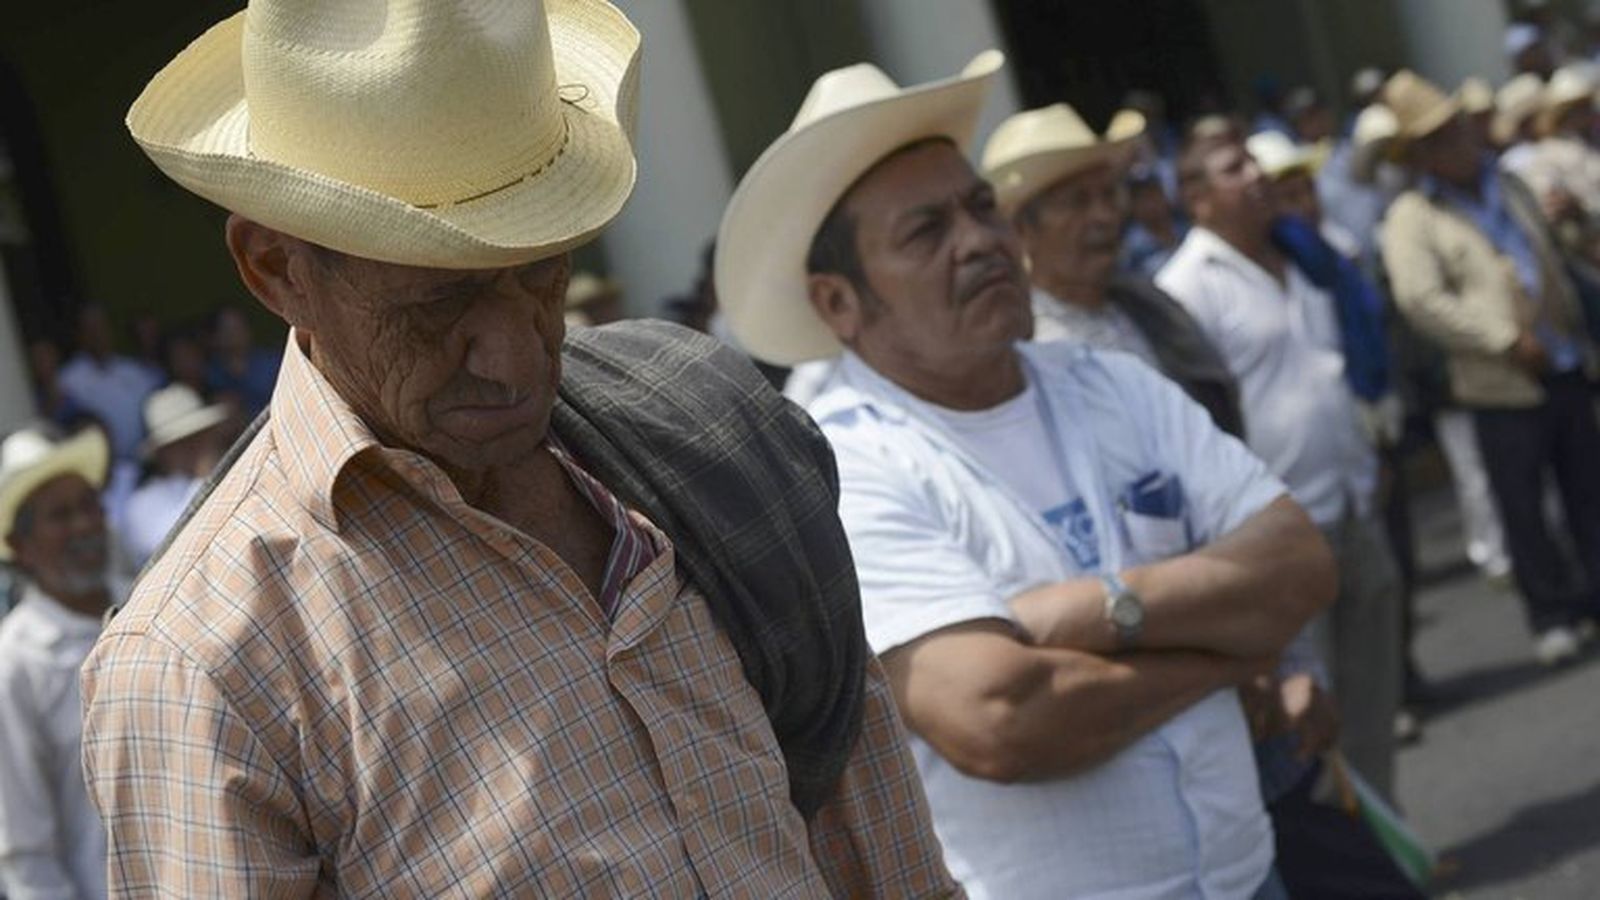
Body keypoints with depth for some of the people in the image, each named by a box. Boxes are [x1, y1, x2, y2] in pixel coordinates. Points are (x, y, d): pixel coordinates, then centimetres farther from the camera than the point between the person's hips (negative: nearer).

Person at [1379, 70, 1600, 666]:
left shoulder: (1509, 187, 12)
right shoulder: (1411, 219, -8)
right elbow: (1420, 299, -20)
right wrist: (1508, 340, -19)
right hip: (1502, 386, -5)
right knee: (1523, 505, 1)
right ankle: (1552, 614, 14)